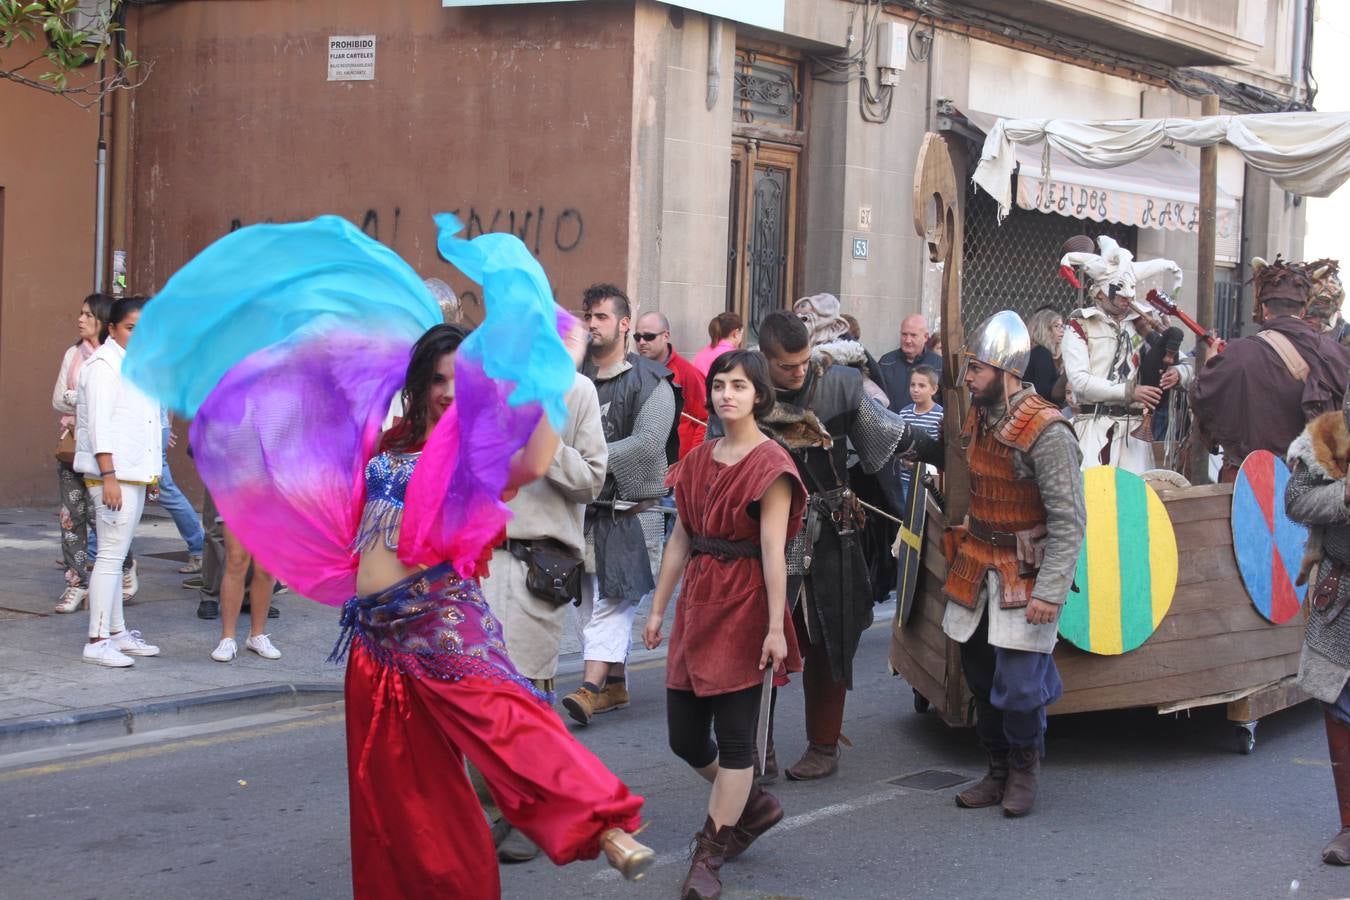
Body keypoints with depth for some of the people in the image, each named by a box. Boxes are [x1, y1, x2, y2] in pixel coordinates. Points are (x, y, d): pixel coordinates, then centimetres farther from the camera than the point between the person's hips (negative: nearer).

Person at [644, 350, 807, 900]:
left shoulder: (770, 464, -8)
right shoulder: (698, 460, 11)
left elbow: (773, 551, -14)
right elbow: (680, 539, 14)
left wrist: (775, 627, -18)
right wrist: (658, 608, 13)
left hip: (743, 604, -7)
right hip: (697, 600, 7)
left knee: (734, 735, -1)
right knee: (684, 737, 8)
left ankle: (709, 855, 9)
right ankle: (754, 804, 32)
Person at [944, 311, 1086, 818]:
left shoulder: (1046, 432, -18)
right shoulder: (978, 419, 6)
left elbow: (1069, 520, -18)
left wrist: (1051, 591, -22)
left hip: (1026, 573, -7)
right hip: (979, 567, 7)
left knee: (1018, 684, -8)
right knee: (980, 677, 11)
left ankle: (1024, 771, 15)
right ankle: (998, 771, 26)